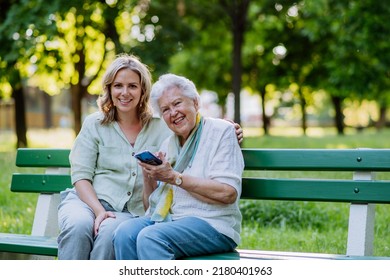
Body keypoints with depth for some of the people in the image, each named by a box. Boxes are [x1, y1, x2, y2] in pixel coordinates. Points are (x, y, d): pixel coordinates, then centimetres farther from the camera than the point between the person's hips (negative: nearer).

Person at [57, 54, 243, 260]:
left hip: (129, 212, 0)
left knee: (110, 232, -35)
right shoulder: (94, 124, 8)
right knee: (79, 227, -35)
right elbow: (81, 176, 3)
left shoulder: (161, 127, 11)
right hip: (87, 201, 0)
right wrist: (99, 211, -14)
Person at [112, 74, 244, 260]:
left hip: (211, 223, -6)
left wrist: (174, 177, -11)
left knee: (150, 238, -32)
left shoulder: (220, 131, 2)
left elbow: (228, 193, -12)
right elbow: (150, 205, 20)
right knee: (124, 233, -26)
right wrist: (148, 176, -1)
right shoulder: (167, 145, 21)